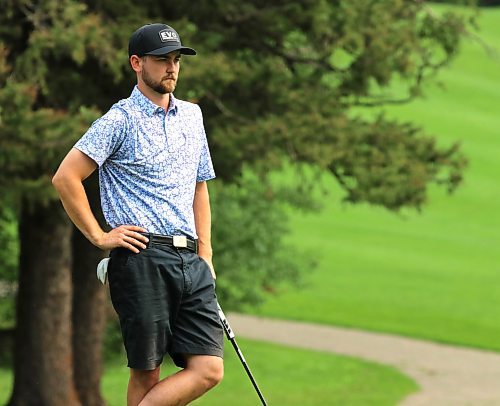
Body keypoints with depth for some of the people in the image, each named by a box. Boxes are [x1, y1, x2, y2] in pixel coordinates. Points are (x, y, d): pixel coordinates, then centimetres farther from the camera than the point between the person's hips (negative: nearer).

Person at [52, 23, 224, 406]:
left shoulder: (192, 115, 18)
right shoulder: (120, 120, -3)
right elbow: (66, 177, -9)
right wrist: (99, 237, -7)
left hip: (190, 260, 6)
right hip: (142, 259, -6)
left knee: (208, 369, -5)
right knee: (146, 374, -6)